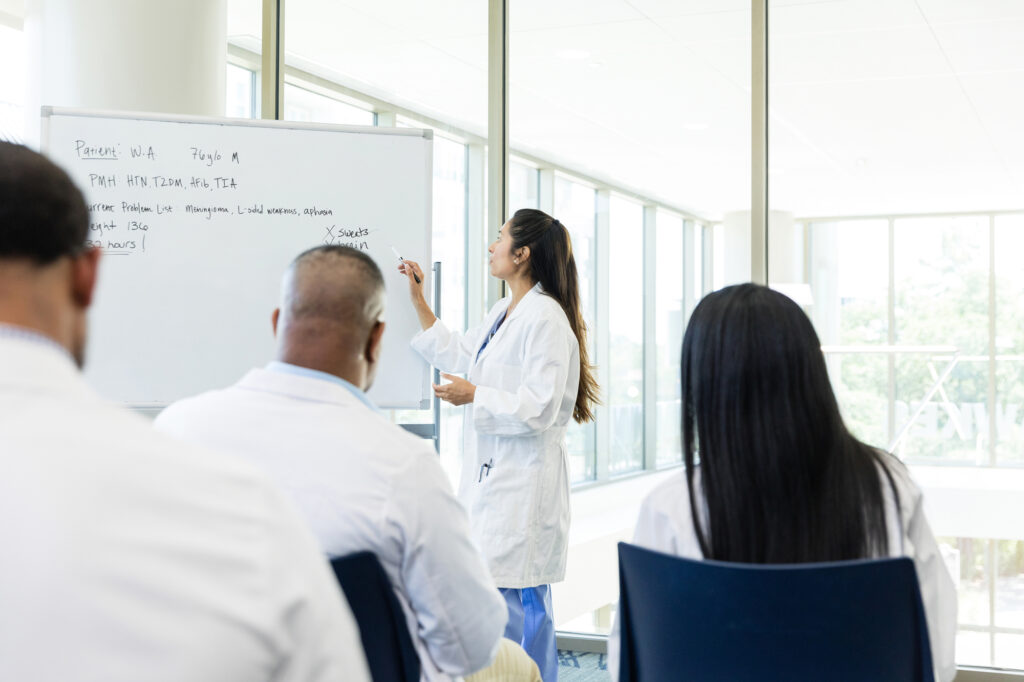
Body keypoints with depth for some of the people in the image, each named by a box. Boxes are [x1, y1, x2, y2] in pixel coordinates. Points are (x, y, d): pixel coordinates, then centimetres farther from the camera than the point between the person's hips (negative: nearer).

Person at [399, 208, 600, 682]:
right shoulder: (502, 314, 15)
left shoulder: (546, 318, -14)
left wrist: (474, 396, -12)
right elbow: (455, 354, 30)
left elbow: (539, 408, -19)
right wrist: (418, 300, 30)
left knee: (519, 601, -7)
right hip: (490, 474, 10)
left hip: (522, 482, -10)